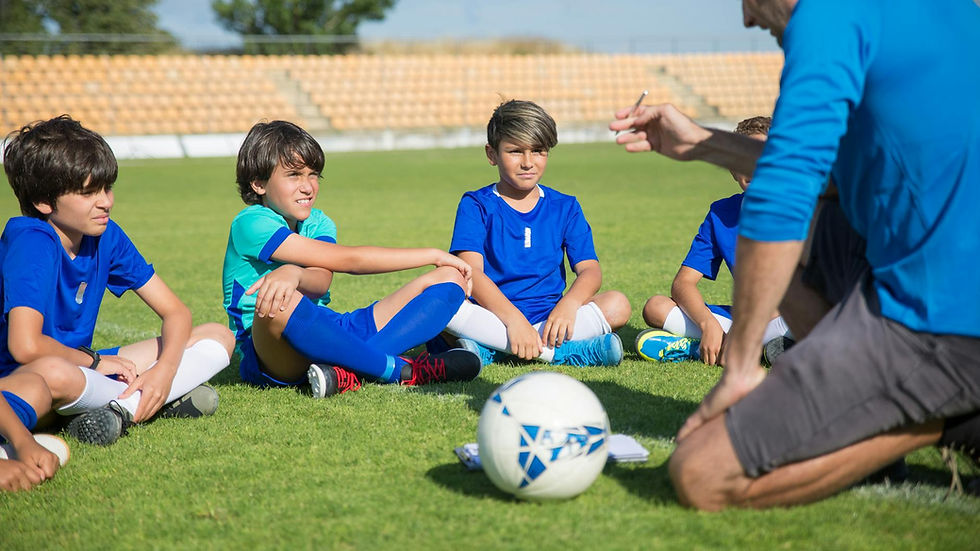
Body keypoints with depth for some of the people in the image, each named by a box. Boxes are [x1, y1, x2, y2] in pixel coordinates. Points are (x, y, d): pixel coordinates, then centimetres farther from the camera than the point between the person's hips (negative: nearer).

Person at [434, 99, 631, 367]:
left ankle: (487, 351, -28)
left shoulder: (565, 207, 13)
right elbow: (470, 270, -12)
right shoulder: (476, 205, 4)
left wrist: (568, 305, -23)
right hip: (494, 317, -3)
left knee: (617, 305, -21)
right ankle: (562, 352, -33)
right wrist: (513, 318, -28)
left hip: (548, 319, 3)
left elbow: (590, 269, 1)